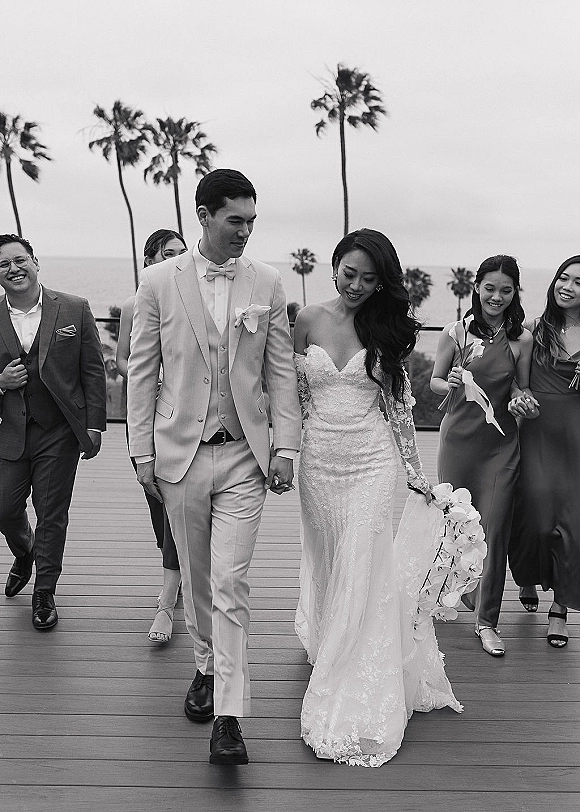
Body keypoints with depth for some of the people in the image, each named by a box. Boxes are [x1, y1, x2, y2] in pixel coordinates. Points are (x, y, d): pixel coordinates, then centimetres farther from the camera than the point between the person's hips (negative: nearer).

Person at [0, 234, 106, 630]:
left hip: (59, 432, -2)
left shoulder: (75, 309, -3)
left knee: (52, 515, 5)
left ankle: (44, 593, 24)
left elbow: (94, 370, -1)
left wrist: (94, 426, -5)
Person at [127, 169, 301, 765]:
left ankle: (228, 718, 0)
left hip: (243, 455, -1)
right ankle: (207, 667, 37)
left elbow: (281, 373, 4)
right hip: (179, 453, 1)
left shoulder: (267, 283, 2)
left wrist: (285, 447, -2)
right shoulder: (159, 281, -1)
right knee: (195, 578, 14)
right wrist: (142, 451, 0)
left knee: (230, 585, -5)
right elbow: (142, 371, 2)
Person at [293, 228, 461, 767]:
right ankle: (328, 651, 43)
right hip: (319, 460, 2)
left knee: (363, 577, -3)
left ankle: (354, 709, 7)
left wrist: (415, 470, 5)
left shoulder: (385, 328, 0)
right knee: (327, 564, 15)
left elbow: (398, 404, 5)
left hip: (373, 462, -1)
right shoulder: (309, 321, 1)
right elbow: (293, 391, 7)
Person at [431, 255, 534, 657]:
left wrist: (523, 399, -10)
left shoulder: (521, 339, 0)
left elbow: (522, 388, 12)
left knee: (494, 530, -1)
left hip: (501, 443, 0)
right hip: (459, 438, 0)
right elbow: (434, 381, 8)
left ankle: (487, 620, 13)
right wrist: (451, 384, -13)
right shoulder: (456, 332, -2)